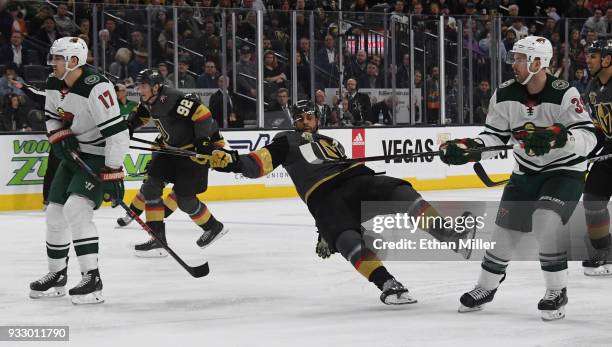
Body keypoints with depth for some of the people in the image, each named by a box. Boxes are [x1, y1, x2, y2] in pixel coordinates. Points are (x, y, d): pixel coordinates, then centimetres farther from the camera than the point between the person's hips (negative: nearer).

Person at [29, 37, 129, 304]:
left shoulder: (96, 88, -27)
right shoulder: (54, 85, -1)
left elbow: (117, 133, -29)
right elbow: (53, 118, 17)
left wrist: (112, 174, -29)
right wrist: (61, 137, -5)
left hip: (100, 157, -9)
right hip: (74, 155, 9)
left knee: (76, 209, -25)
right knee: (55, 213, 11)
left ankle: (92, 279, -22)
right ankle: (57, 276, 29)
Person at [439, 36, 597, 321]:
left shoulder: (564, 94, -24)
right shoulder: (505, 95, -8)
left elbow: (588, 137, -28)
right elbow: (494, 136, -1)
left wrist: (555, 136, -45)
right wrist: (466, 148, -18)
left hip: (565, 171, -5)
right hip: (526, 173, 6)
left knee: (546, 221, -27)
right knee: (505, 229, 9)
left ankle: (557, 292, -12)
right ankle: (486, 287, 33)